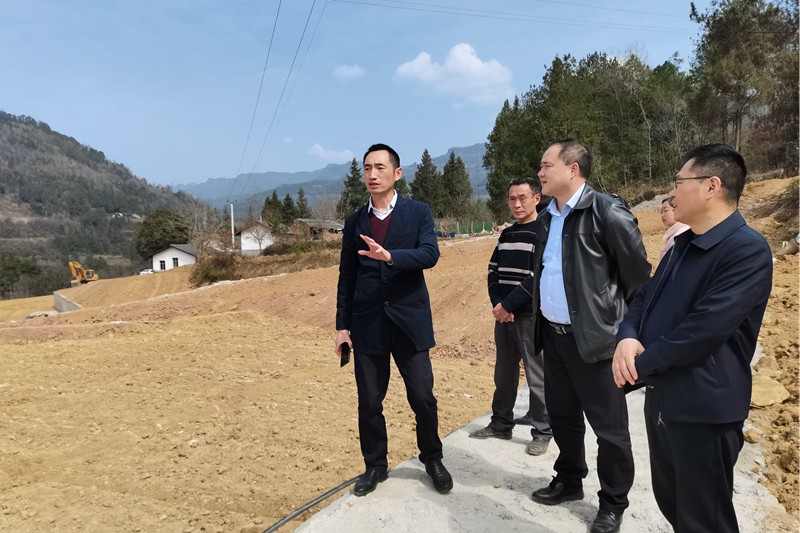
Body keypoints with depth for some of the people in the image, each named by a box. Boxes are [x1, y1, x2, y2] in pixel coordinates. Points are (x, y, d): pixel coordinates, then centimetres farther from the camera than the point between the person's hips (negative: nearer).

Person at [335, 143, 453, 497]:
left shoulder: (418, 212, 2)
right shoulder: (354, 222, 8)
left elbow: (430, 254, -14)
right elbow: (346, 278, 9)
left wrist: (389, 256, -31)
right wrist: (342, 325, 5)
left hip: (409, 321, -2)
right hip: (367, 323, 2)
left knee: (423, 398, 3)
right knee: (369, 402, 9)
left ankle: (432, 459, 28)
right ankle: (375, 465, 30)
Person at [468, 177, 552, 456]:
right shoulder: (506, 234, 14)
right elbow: (493, 271, 10)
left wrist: (508, 305, -16)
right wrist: (497, 305, -6)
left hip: (530, 315, -6)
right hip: (503, 314, 7)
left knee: (537, 376, 0)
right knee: (504, 373, 14)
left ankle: (542, 432, 12)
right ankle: (501, 424, 27)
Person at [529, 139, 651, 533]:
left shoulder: (607, 213, -15)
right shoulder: (547, 218, 9)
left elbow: (639, 276, -11)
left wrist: (625, 325, -3)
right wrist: (525, 311, 14)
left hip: (593, 338, -7)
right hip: (553, 335, 8)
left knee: (607, 424, 7)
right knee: (562, 415, 20)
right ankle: (569, 481, 40)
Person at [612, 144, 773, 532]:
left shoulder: (748, 249, -19)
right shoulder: (683, 243, 11)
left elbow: (704, 329, -27)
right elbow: (645, 297, 12)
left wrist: (641, 364, -16)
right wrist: (627, 338, -9)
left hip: (703, 407, -8)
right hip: (661, 396, 9)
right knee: (669, 502, 23)